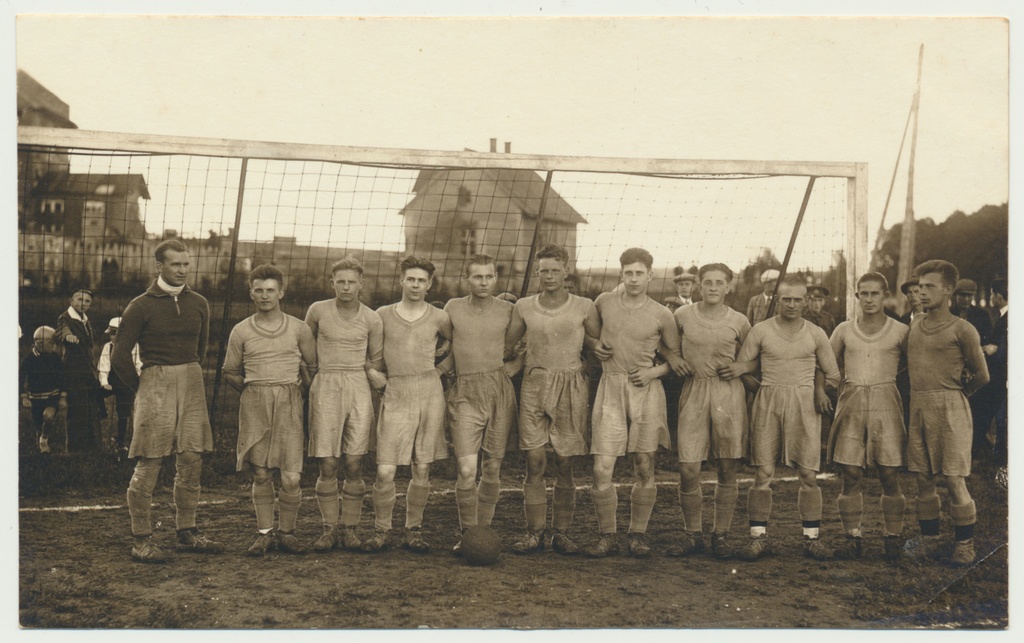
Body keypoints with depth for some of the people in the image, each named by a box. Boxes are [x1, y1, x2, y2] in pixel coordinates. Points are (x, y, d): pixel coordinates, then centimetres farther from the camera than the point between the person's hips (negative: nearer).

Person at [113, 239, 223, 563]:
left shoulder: (198, 304, 10)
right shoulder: (141, 307, -3)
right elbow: (119, 357, -2)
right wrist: (142, 388, 5)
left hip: (192, 386, 5)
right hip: (155, 383, -5)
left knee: (191, 461, 5)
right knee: (148, 465, -5)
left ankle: (186, 533, 15)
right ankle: (142, 539, 2)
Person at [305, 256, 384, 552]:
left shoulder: (372, 319, 4)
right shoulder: (318, 311, 3)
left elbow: (377, 360, 17)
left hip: (358, 388, 1)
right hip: (325, 388, 0)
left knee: (354, 464, -2)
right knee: (327, 465, -3)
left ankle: (350, 528, 7)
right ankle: (329, 528, 6)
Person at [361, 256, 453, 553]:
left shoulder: (439, 318, 7)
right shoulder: (383, 314, 7)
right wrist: (370, 371, 6)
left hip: (430, 392, 1)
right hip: (395, 394, -1)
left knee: (422, 470, 4)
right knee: (385, 471, -8)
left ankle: (414, 531, 16)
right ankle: (381, 531, 8)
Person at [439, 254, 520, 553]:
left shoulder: (508, 311, 5)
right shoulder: (453, 308, 7)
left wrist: (512, 367, 1)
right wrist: (436, 371, 3)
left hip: (500, 393, 1)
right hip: (465, 395, -1)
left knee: (492, 468, 5)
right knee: (467, 470, -12)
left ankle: (484, 530, 18)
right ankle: (467, 534, -1)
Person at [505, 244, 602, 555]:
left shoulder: (584, 307, 3)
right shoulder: (523, 307, 7)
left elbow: (602, 347, 13)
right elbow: (507, 347, 17)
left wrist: (580, 337, -2)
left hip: (570, 386, -1)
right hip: (534, 385, 1)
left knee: (564, 463, 2)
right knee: (534, 462, -3)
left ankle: (560, 533, 11)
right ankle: (534, 532, 4)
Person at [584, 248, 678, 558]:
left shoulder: (661, 315, 1)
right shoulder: (604, 302, 5)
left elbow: (676, 356, 11)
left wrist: (654, 371, -5)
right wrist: (595, 347, 7)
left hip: (646, 391, 0)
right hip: (610, 388, 1)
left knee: (644, 468, 3)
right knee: (602, 468, -7)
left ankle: (637, 534, 17)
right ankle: (607, 536, 6)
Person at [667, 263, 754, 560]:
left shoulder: (739, 322, 3)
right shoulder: (683, 316, 3)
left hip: (729, 393, 0)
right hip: (694, 392, 0)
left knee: (727, 469, 3)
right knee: (688, 469, -5)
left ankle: (721, 535, 15)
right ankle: (693, 535, 11)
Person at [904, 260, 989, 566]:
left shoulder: (961, 329, -6)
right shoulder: (914, 326, 10)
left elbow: (981, 376, 1)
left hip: (949, 409, -6)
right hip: (918, 408, 6)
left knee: (954, 480, -5)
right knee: (923, 479, 9)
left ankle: (965, 544, 7)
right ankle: (928, 540, 20)